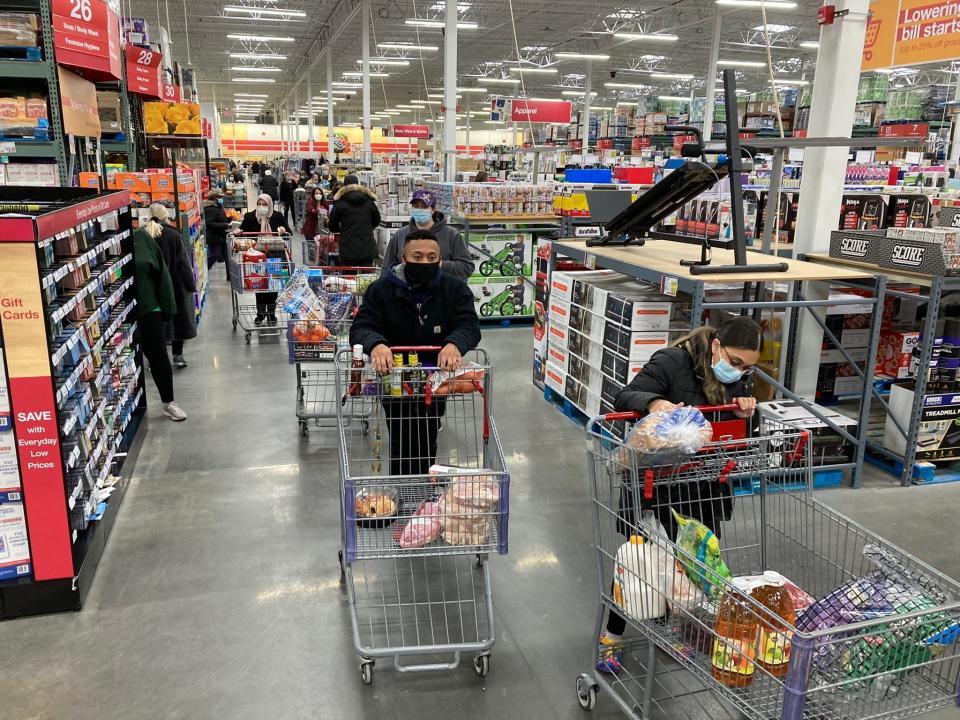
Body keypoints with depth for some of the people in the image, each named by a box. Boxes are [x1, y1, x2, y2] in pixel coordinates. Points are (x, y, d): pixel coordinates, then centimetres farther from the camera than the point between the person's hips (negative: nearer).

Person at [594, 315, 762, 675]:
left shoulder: (740, 377, 2)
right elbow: (624, 399, -23)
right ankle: (612, 636, 22)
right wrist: (654, 402, -44)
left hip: (707, 490, 6)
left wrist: (747, 411, -15)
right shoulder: (671, 363, -19)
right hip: (657, 486, -6)